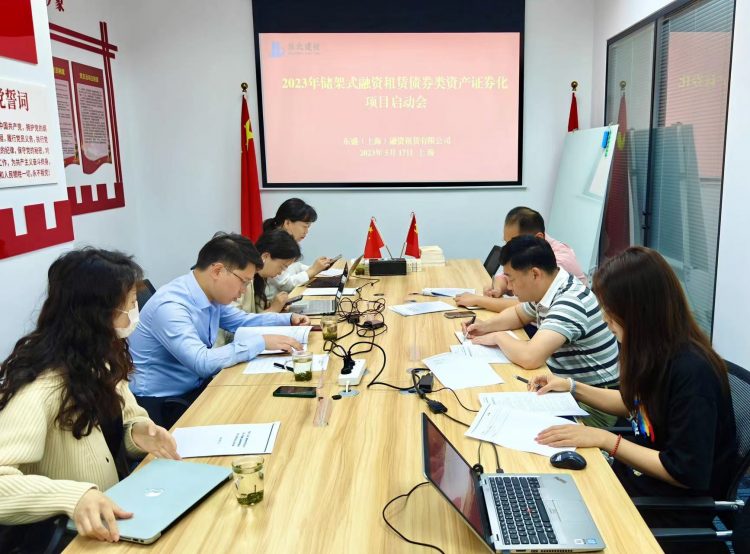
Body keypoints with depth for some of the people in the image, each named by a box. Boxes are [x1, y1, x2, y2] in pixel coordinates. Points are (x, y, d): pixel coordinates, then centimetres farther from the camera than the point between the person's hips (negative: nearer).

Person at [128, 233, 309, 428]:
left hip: (196, 386, 8)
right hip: (161, 402, -8)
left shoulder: (212, 295, -1)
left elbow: (241, 320, 18)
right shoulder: (170, 306, -27)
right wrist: (261, 342, -29)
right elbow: (202, 362, -34)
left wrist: (288, 319, 6)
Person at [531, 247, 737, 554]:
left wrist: (606, 440, -24)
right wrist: (572, 386, 10)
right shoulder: (658, 353, -3)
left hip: (672, 513, -7)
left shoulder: (692, 372, -28)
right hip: (635, 480, 7)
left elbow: (686, 473, -24)